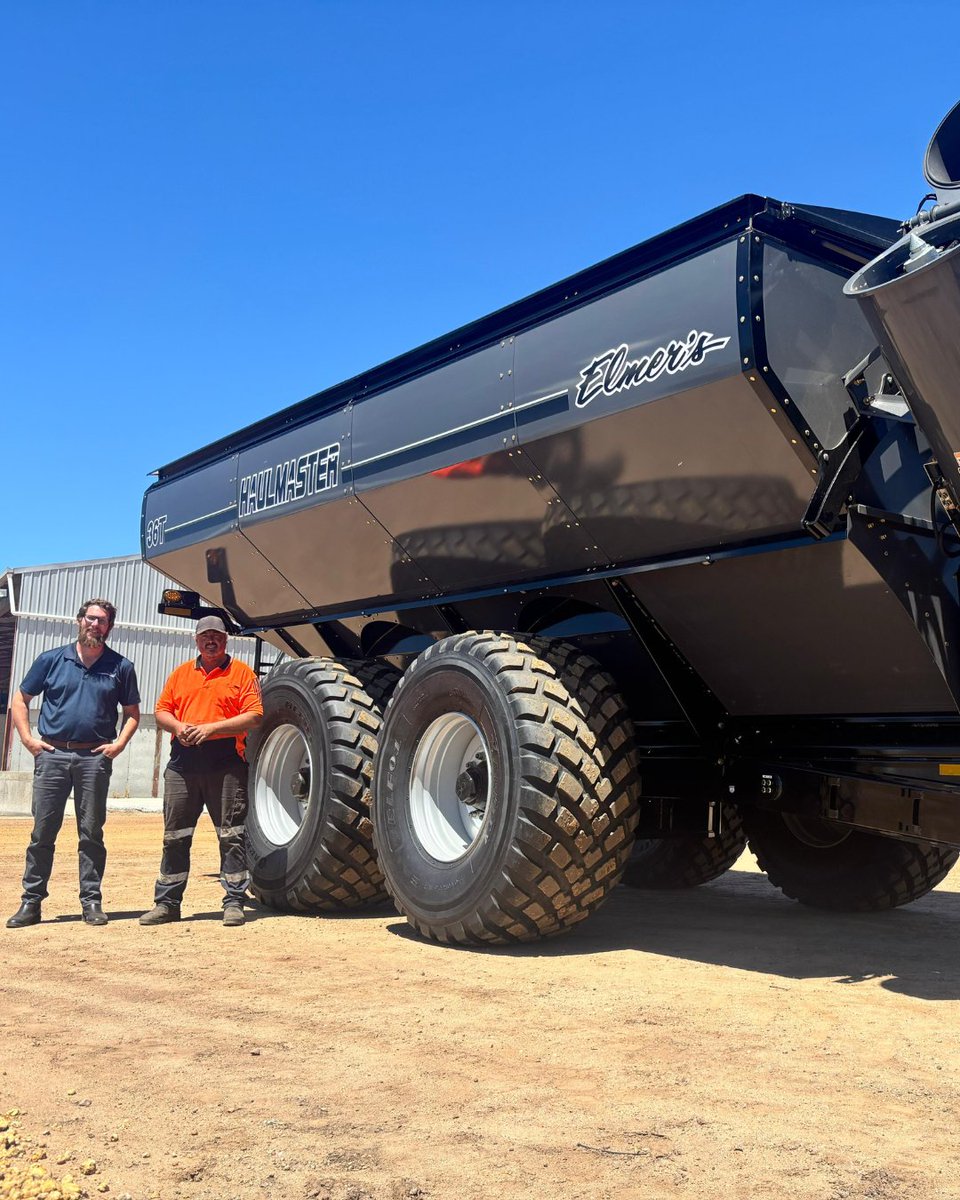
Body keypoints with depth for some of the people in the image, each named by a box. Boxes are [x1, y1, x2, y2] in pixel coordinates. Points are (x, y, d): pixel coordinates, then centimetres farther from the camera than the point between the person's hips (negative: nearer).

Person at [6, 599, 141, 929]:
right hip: (51, 755, 1)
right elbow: (20, 700, 11)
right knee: (43, 831, 3)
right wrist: (28, 739, 0)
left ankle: (91, 901, 11)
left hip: (95, 758, 0)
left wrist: (119, 744, -3)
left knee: (91, 833, 4)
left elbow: (132, 713, 12)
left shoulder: (121, 667, 6)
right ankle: (31, 901, 11)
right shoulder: (51, 660, 7)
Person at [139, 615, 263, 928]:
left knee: (231, 835, -1)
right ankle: (166, 902, 17)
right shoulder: (181, 673, 16)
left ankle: (234, 902, 5)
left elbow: (254, 716, -6)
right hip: (182, 764, 4)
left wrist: (212, 728, -14)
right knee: (175, 837, 8)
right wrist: (178, 727, -5)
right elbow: (162, 711, 16)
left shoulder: (241, 673, 3)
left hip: (226, 766, -4)